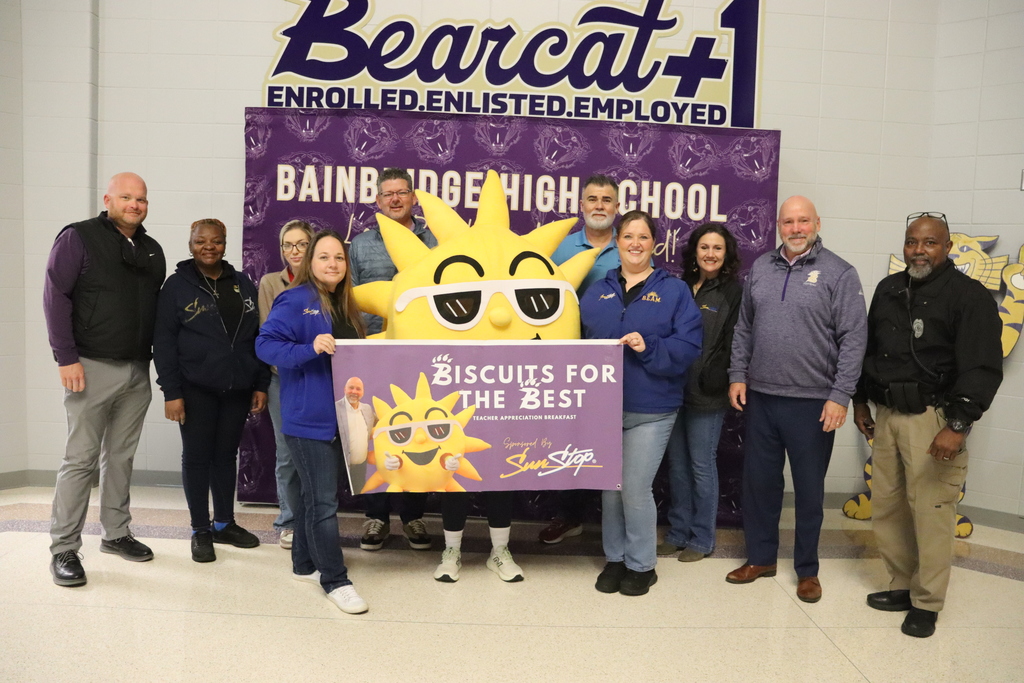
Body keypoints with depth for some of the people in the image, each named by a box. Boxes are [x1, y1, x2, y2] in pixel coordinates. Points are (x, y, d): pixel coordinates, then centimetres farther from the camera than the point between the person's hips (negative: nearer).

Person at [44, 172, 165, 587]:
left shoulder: (152, 251, 15)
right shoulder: (78, 238, -3)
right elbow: (55, 296, -8)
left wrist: (154, 356, 11)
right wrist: (66, 357, -14)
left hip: (138, 371, 6)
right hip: (93, 367, -5)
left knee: (121, 456, 12)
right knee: (80, 458, -2)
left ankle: (116, 533, 23)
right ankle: (64, 549, 6)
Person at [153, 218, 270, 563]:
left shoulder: (243, 284, 9)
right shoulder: (177, 285, -2)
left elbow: (258, 337, 11)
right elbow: (164, 342, -6)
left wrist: (261, 384, 6)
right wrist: (171, 392, -12)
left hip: (237, 389, 4)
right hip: (196, 389, -3)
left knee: (226, 455, 13)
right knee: (197, 457, 5)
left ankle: (224, 523, 26)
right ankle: (200, 530, 16)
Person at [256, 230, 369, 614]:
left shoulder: (345, 306, 14)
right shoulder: (295, 301, -10)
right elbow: (266, 345, -18)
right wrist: (311, 349, -29)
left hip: (340, 417, 8)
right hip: (309, 418, -8)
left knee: (314, 495, 18)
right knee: (323, 502, -3)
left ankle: (304, 564, 32)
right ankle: (335, 580, 7)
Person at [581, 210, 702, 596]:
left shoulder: (674, 291, 2)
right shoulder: (597, 293, 11)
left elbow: (687, 345, -7)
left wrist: (648, 347, -22)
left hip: (650, 410, -3)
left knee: (635, 488, -3)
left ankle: (641, 564, 18)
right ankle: (615, 558, 29)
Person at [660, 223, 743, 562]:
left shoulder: (734, 291, -5)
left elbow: (731, 346, -9)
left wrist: (711, 381, -15)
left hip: (706, 395, -5)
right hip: (674, 390, 6)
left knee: (701, 466, 4)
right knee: (677, 464, 13)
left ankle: (702, 538, 19)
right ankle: (678, 532, 26)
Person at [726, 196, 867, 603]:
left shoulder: (839, 273, -5)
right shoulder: (760, 268, 9)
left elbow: (853, 339, -9)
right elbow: (744, 328, 13)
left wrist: (840, 396, -13)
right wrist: (738, 375, 6)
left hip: (813, 402, -4)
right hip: (760, 397, 4)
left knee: (809, 488, 9)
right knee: (759, 481, 13)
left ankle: (807, 569, 25)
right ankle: (760, 557, 30)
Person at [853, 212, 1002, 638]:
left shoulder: (970, 296, -7)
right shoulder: (888, 290, 12)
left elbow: (982, 367, -13)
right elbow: (868, 348, 21)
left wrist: (957, 426, -21)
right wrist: (860, 402, 20)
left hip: (933, 418, -6)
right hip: (887, 415, 6)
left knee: (930, 511, -3)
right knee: (886, 507, 11)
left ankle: (927, 603, 11)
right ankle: (903, 586, 27)